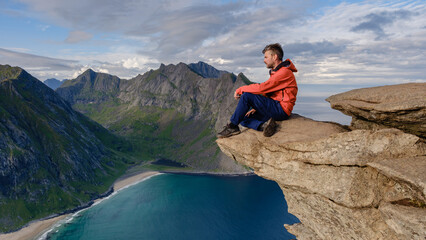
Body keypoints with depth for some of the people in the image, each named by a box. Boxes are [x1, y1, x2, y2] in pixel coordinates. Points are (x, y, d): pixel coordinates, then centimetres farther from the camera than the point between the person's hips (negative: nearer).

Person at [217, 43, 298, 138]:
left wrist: (240, 89, -10)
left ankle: (232, 127, -15)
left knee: (247, 96, -22)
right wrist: (256, 108, 7)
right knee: (244, 119, 5)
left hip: (281, 110, -10)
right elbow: (268, 93, 19)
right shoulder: (276, 72, 19)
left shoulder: (284, 72, -14)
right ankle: (264, 125, -19)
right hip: (275, 108, 10)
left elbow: (261, 88, -21)